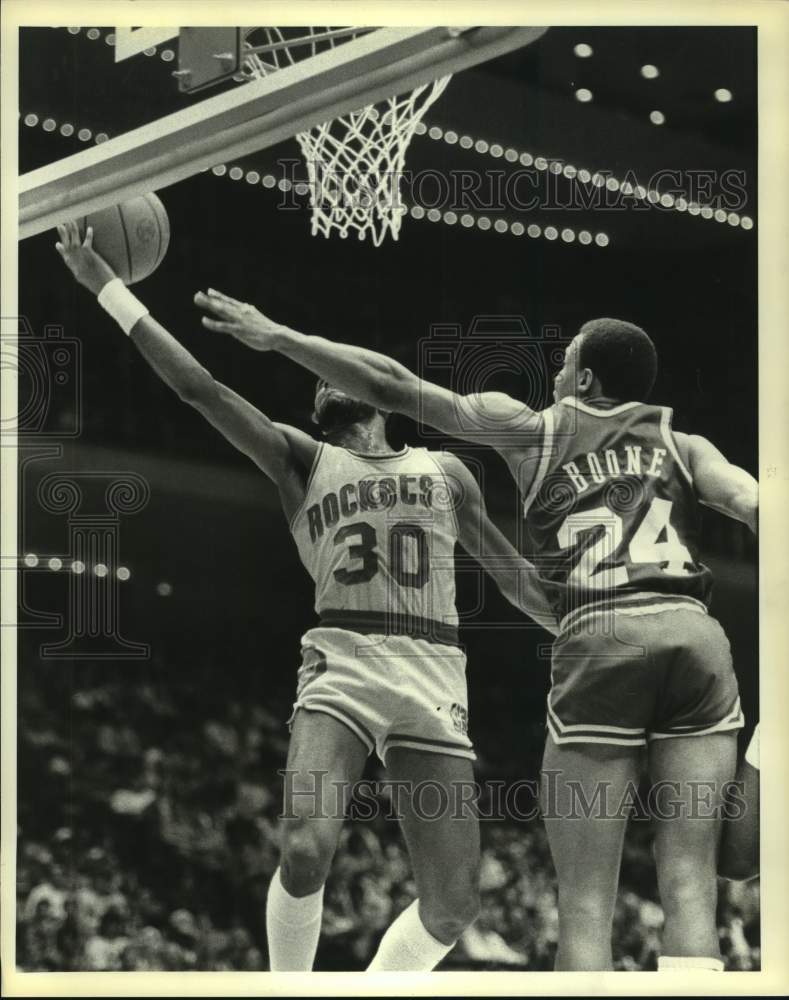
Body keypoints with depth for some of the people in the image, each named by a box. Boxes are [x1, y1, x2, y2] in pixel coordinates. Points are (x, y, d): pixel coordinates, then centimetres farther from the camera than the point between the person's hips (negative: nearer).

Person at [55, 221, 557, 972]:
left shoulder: (443, 471, 21)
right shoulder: (302, 460, 14)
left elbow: (512, 573, 28)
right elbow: (198, 386, 6)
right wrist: (106, 287, 2)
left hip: (434, 677, 2)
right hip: (342, 663, -2)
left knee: (451, 908, -4)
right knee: (305, 851, -24)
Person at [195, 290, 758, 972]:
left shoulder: (534, 429, 19)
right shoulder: (683, 447, 23)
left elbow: (394, 386, 20)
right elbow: (753, 502, 4)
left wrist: (278, 337, 28)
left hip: (601, 638, -2)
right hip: (697, 634, 2)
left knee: (584, 901, 1)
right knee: (690, 890, 0)